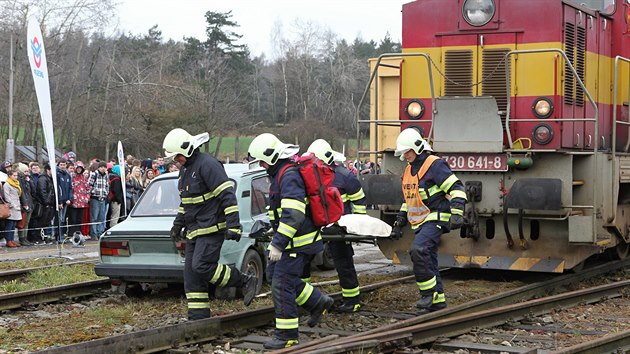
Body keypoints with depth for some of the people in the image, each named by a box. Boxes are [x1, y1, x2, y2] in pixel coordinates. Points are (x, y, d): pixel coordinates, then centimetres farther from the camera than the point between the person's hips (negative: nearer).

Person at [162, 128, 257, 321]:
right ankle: (198, 318, 9)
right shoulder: (185, 168, 17)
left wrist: (233, 225, -25)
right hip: (194, 231, 10)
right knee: (191, 275, 5)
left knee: (202, 266, -20)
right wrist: (178, 224, 30)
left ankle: (246, 281, -4)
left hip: (212, 228, -10)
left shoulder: (207, 164, -15)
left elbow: (227, 195, -20)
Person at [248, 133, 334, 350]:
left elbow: (293, 215, -30)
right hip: (291, 240, 11)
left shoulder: (289, 176, -21)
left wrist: (278, 244, -29)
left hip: (297, 242, -11)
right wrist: (277, 240, 28)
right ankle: (319, 303, 24)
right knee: (274, 273, 16)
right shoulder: (282, 172, 13)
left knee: (282, 284, -8)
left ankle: (287, 336, 0)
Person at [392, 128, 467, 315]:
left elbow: (456, 189, -16)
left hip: (436, 219, -9)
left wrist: (456, 213, -26)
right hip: (420, 222, 9)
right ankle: (438, 300, 15)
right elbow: (408, 199, 28)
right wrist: (400, 220, 23)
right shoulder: (409, 170, 17)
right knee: (429, 260, 9)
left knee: (418, 250, -27)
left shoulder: (434, 165, -12)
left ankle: (429, 292, -18)